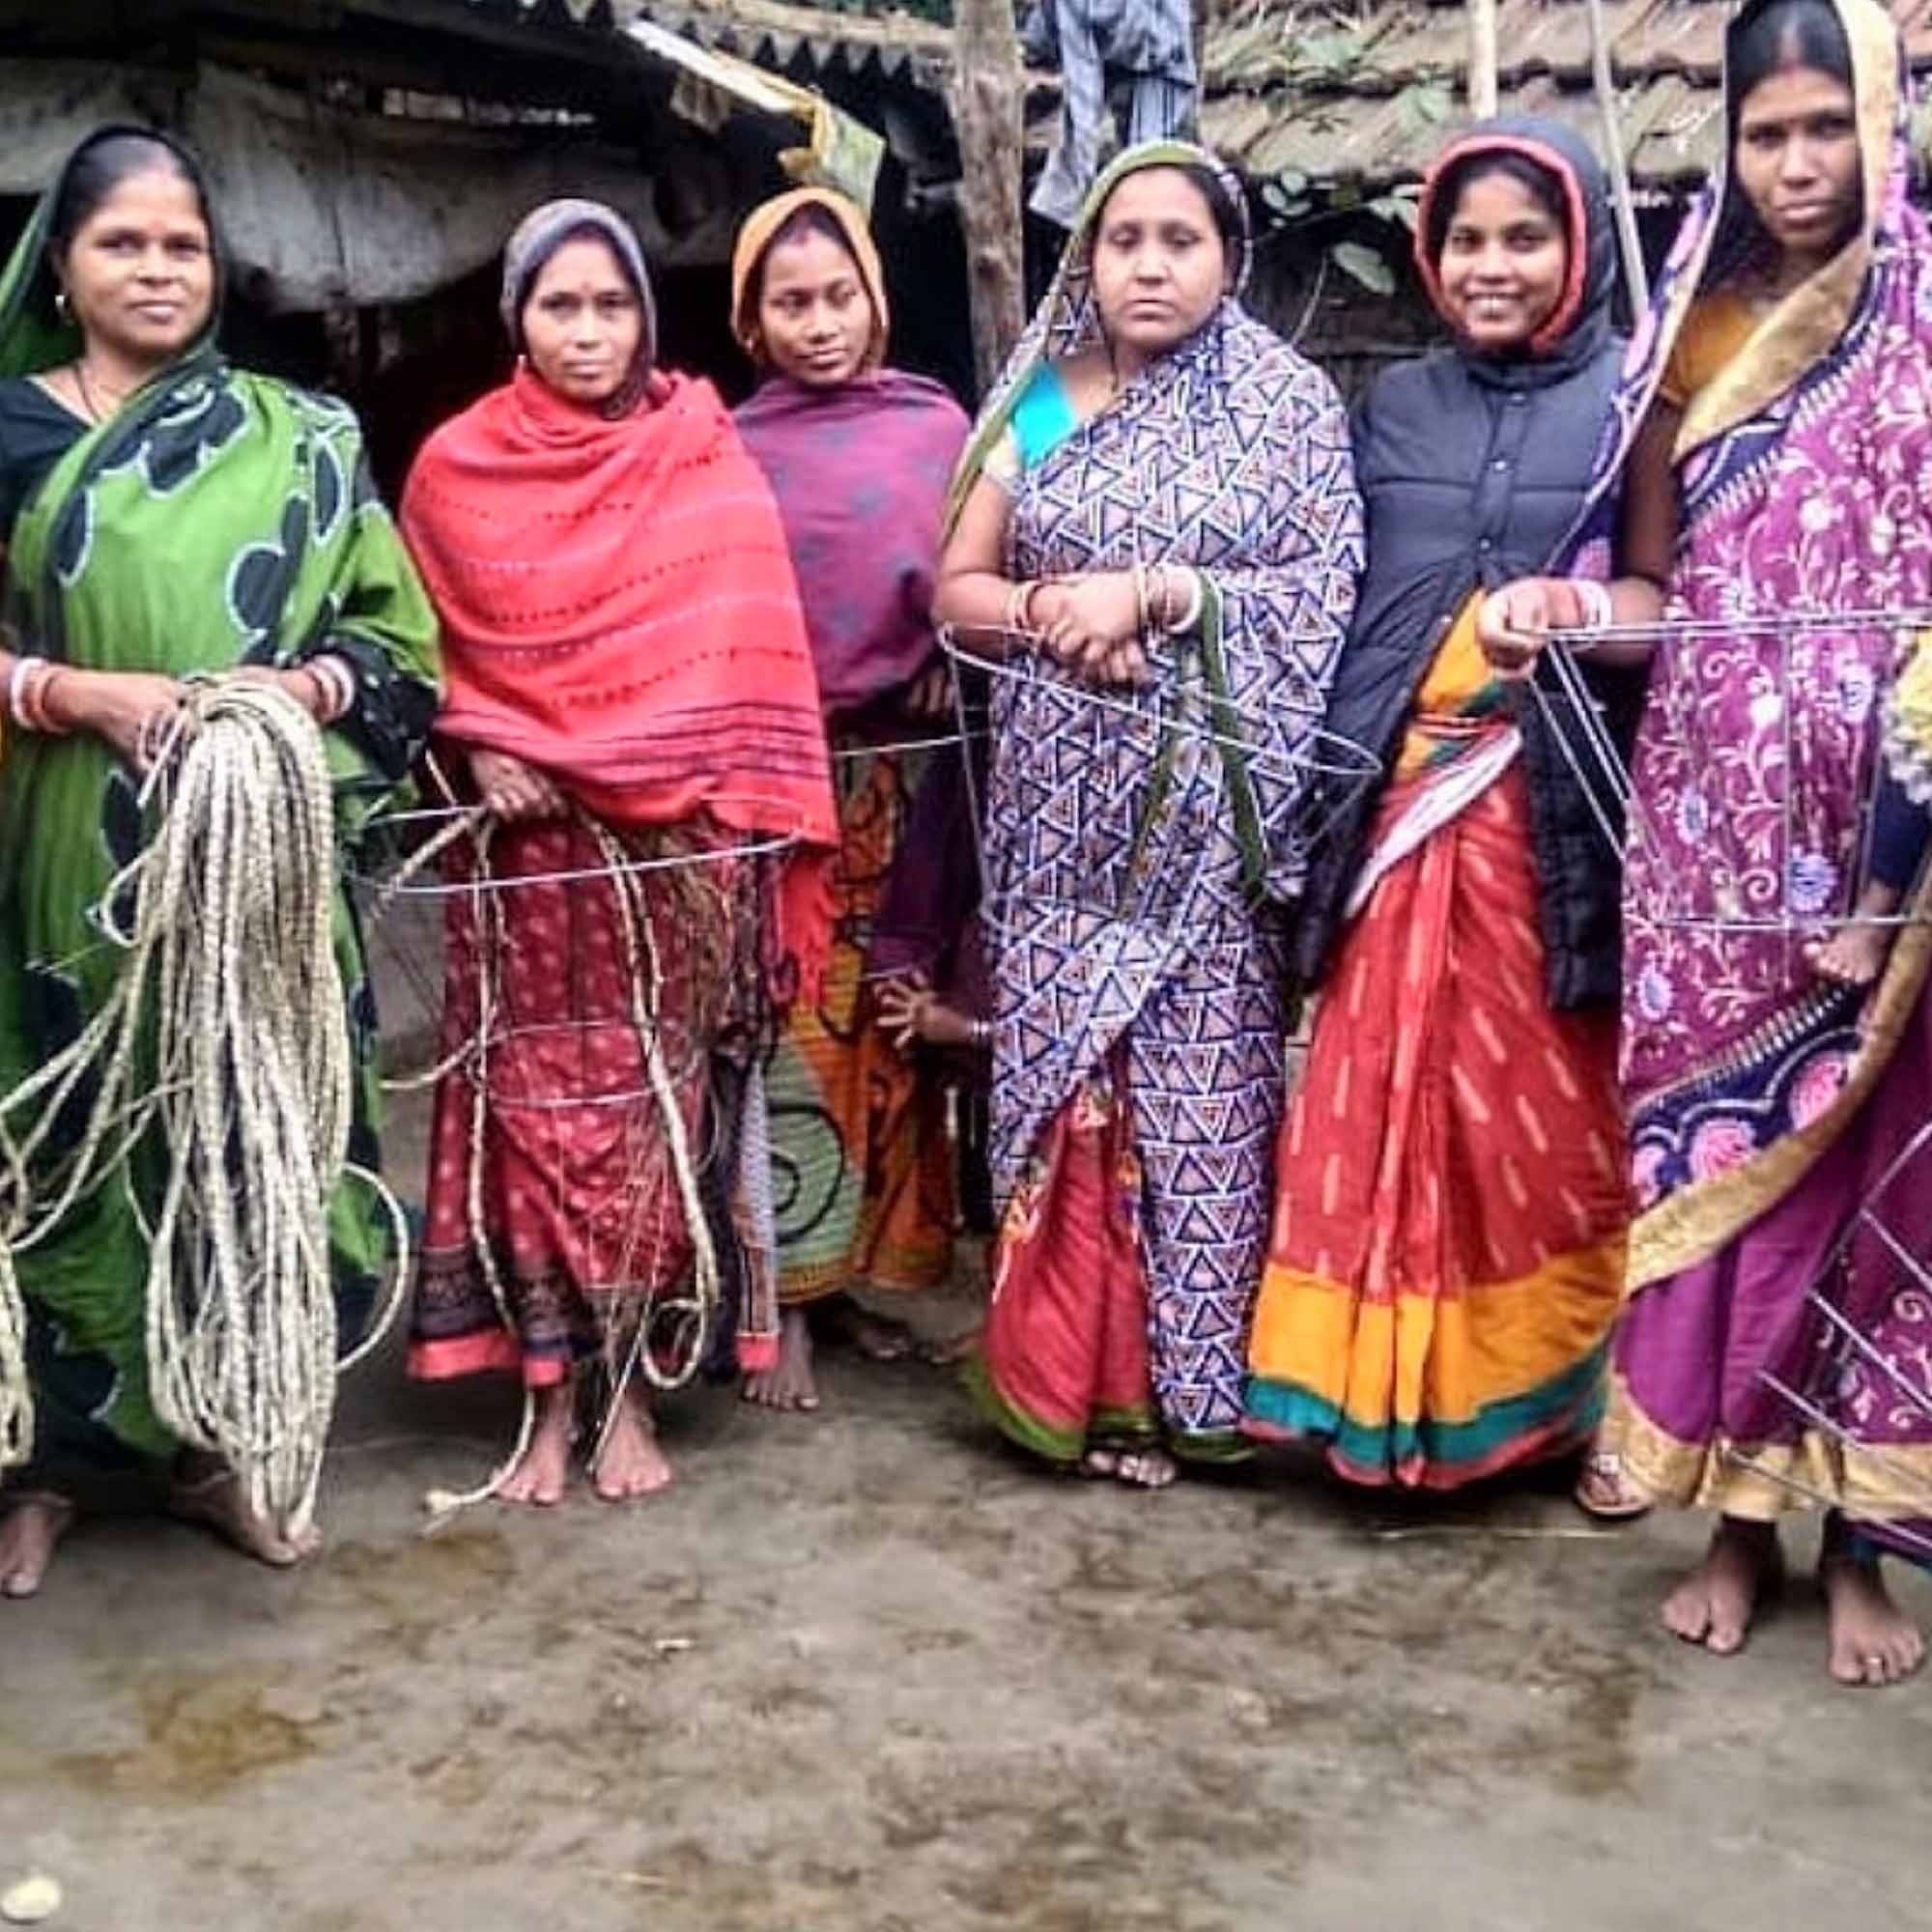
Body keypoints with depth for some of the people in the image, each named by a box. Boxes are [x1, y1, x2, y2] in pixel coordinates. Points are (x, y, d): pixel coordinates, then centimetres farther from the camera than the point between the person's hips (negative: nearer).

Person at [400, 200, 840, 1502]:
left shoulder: (704, 452, 3)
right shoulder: (459, 468, 4)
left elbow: (747, 645, 0)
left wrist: (756, 822, -8)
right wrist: (480, 749, -9)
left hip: (679, 840, 0)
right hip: (530, 842, 1)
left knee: (658, 1102, 3)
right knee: (535, 1101, 2)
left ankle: (628, 1385, 14)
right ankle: (552, 1390, 13)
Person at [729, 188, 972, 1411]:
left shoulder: (936, 424, 5)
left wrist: (950, 666, -7)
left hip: (903, 777, 2)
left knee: (887, 1028, 8)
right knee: (786, 1035, -2)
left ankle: (864, 1273, 21)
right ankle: (781, 1302, 6)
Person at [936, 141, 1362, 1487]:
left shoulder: (1291, 404, 2)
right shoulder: (1040, 404, 10)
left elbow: (1329, 591, -6)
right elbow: (957, 588, 11)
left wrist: (1153, 591, -15)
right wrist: (1050, 609, -10)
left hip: (1206, 804, -2)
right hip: (1065, 801, 3)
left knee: (1199, 1074, -2)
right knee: (1062, 1066, 3)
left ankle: (1185, 1374, 9)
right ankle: (1069, 1368, 14)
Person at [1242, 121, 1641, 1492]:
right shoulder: (1395, 406, 15)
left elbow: (1684, 600, -4)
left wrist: (1586, 607, -22)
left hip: (1555, 805, -3)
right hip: (1403, 801, 4)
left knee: (1550, 1108, 2)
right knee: (1390, 1101, 5)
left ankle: (1569, 1390, 17)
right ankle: (1390, 1388, 17)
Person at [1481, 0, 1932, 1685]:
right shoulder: (1698, 328, 11)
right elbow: (1657, 586, 12)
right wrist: (1553, 606, -7)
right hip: (1712, 805, 3)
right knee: (1711, 1140, 5)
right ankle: (1737, 1514, 18)